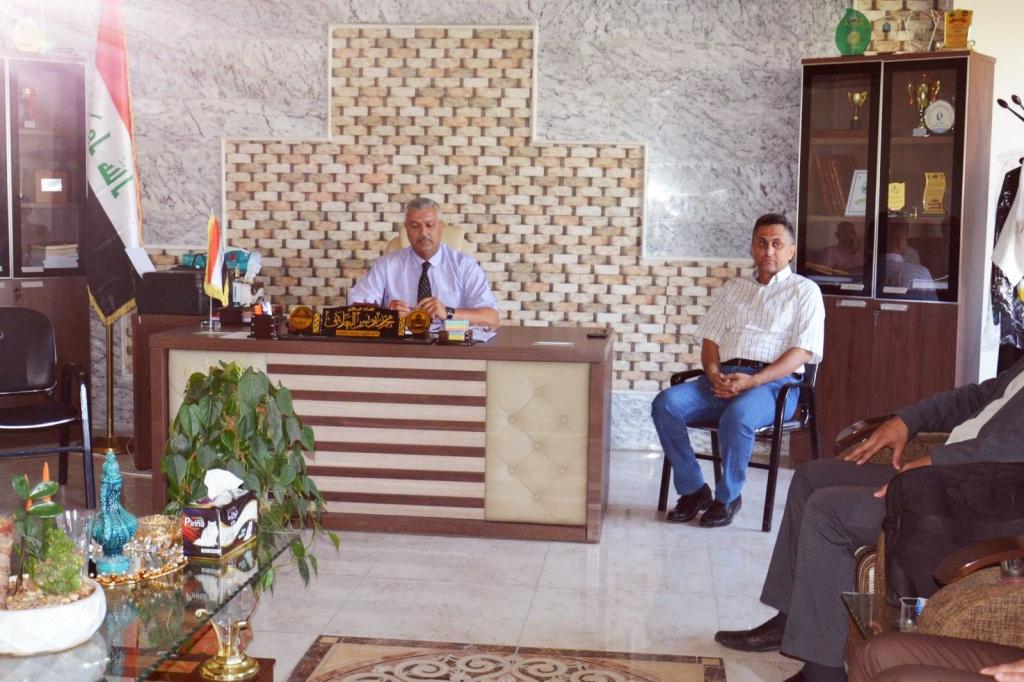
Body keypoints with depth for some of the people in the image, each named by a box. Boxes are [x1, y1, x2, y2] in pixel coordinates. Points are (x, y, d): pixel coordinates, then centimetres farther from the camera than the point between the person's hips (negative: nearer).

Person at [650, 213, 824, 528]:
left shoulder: (804, 290, 8)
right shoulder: (734, 287, 24)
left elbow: (802, 351, -3)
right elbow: (710, 339, 19)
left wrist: (752, 381, -16)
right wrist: (714, 375, -5)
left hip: (773, 382, -5)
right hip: (724, 376, 5)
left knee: (737, 416, -38)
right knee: (666, 404, -22)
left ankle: (727, 497, -14)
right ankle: (693, 490, -10)